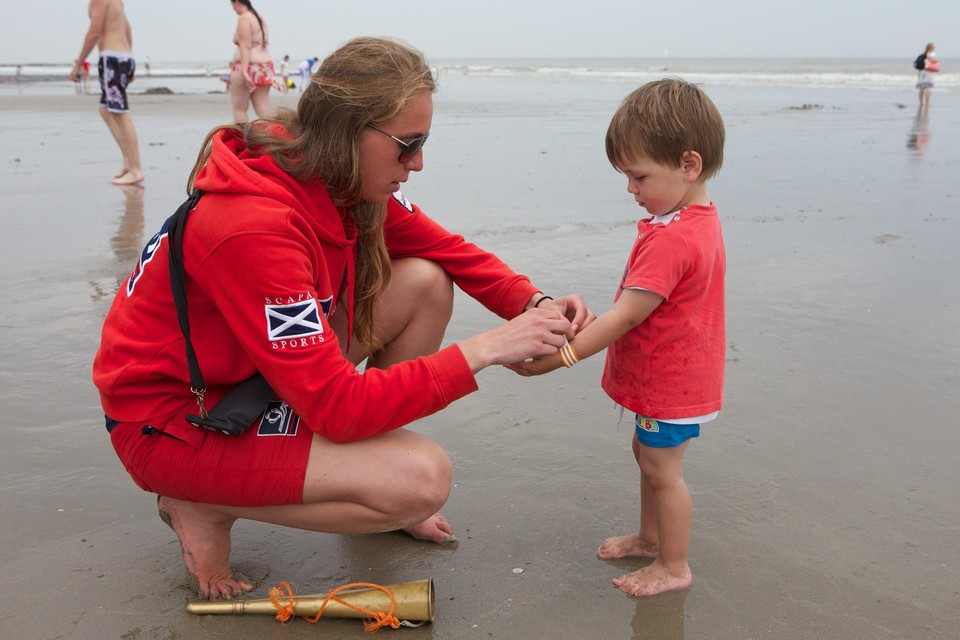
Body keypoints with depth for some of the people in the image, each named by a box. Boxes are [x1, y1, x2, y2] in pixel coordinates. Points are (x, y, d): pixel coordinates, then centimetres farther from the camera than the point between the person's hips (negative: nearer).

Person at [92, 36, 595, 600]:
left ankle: (368, 480, 7)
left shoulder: (339, 179, -8)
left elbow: (447, 250, 3)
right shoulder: (253, 226, -34)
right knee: (422, 480, -23)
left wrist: (535, 304, -14)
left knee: (425, 283, -6)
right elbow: (339, 407, -33)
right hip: (171, 419, -8)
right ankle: (206, 507, -3)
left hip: (253, 372, 9)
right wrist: (482, 351, -31)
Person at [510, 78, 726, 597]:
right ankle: (650, 537, 41)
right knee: (649, 453, 23)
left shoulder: (672, 239, -30)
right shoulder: (697, 219, 4)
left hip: (671, 382, -10)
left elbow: (626, 315, -30)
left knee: (660, 467, 4)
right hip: (667, 374, 10)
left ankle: (674, 567, 21)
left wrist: (560, 356, -27)